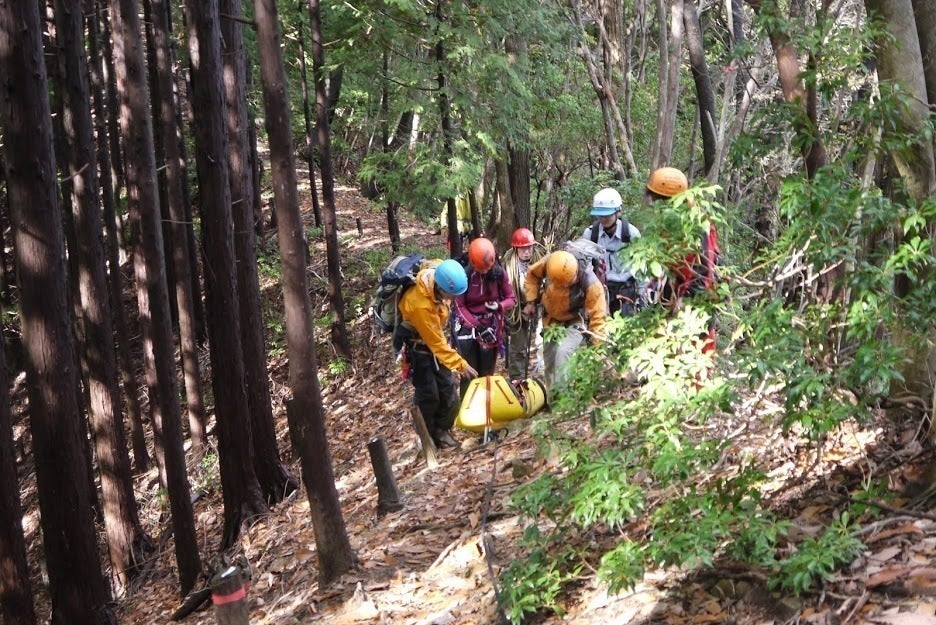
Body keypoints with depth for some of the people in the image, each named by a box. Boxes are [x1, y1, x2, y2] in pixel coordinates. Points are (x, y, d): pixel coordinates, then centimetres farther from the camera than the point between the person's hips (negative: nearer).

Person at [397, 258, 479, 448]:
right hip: (417, 346, -7)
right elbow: (436, 342, -30)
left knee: (447, 388, 7)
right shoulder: (420, 305, -39)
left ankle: (442, 430, 22)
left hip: (433, 338, 7)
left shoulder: (439, 277, -20)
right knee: (429, 393, -2)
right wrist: (460, 364, -27)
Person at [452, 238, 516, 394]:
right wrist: (477, 326, -20)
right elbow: (459, 306, -12)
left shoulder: (499, 273, -12)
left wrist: (499, 306, -26)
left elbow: (511, 298, -4)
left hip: (491, 327, 2)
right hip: (468, 327, -2)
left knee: (487, 372, 11)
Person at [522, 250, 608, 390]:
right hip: (551, 320, 5)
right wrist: (531, 301, -7)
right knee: (549, 363, 14)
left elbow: (597, 317, -28)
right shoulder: (550, 263, -27)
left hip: (575, 322, -5)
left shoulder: (591, 285, -35)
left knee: (562, 351, -29)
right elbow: (532, 273, -3)